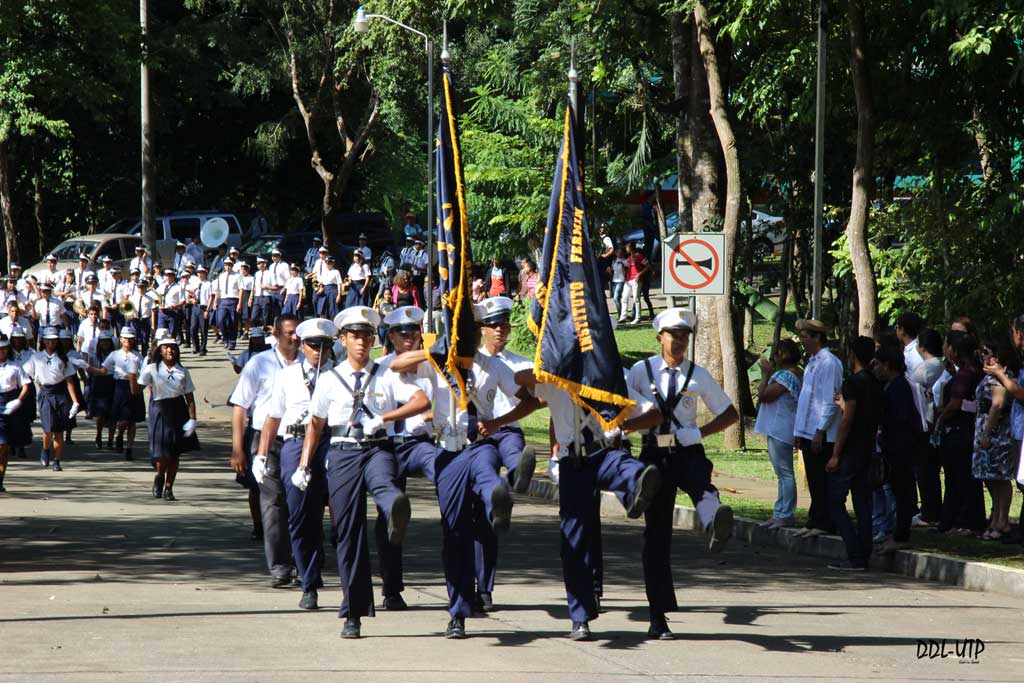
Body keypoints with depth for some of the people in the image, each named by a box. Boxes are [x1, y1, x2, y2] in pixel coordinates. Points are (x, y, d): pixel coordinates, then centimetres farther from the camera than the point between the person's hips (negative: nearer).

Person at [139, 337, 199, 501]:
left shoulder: (182, 372, 3)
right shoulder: (152, 369, -3)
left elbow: (190, 398, 2)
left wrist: (192, 420, -4)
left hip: (178, 412, 3)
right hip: (160, 411, -3)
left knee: (175, 453, 6)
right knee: (162, 454, -6)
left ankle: (168, 487, 18)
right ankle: (159, 477, 25)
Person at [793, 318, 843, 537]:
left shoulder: (829, 363, -13)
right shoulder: (812, 362, 17)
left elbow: (830, 401, -18)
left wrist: (820, 431, -20)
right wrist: (800, 432, 19)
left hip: (821, 435, -9)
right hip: (808, 433, 9)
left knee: (822, 482, -5)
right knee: (814, 481, 13)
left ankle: (823, 524, -1)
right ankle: (815, 522, 18)